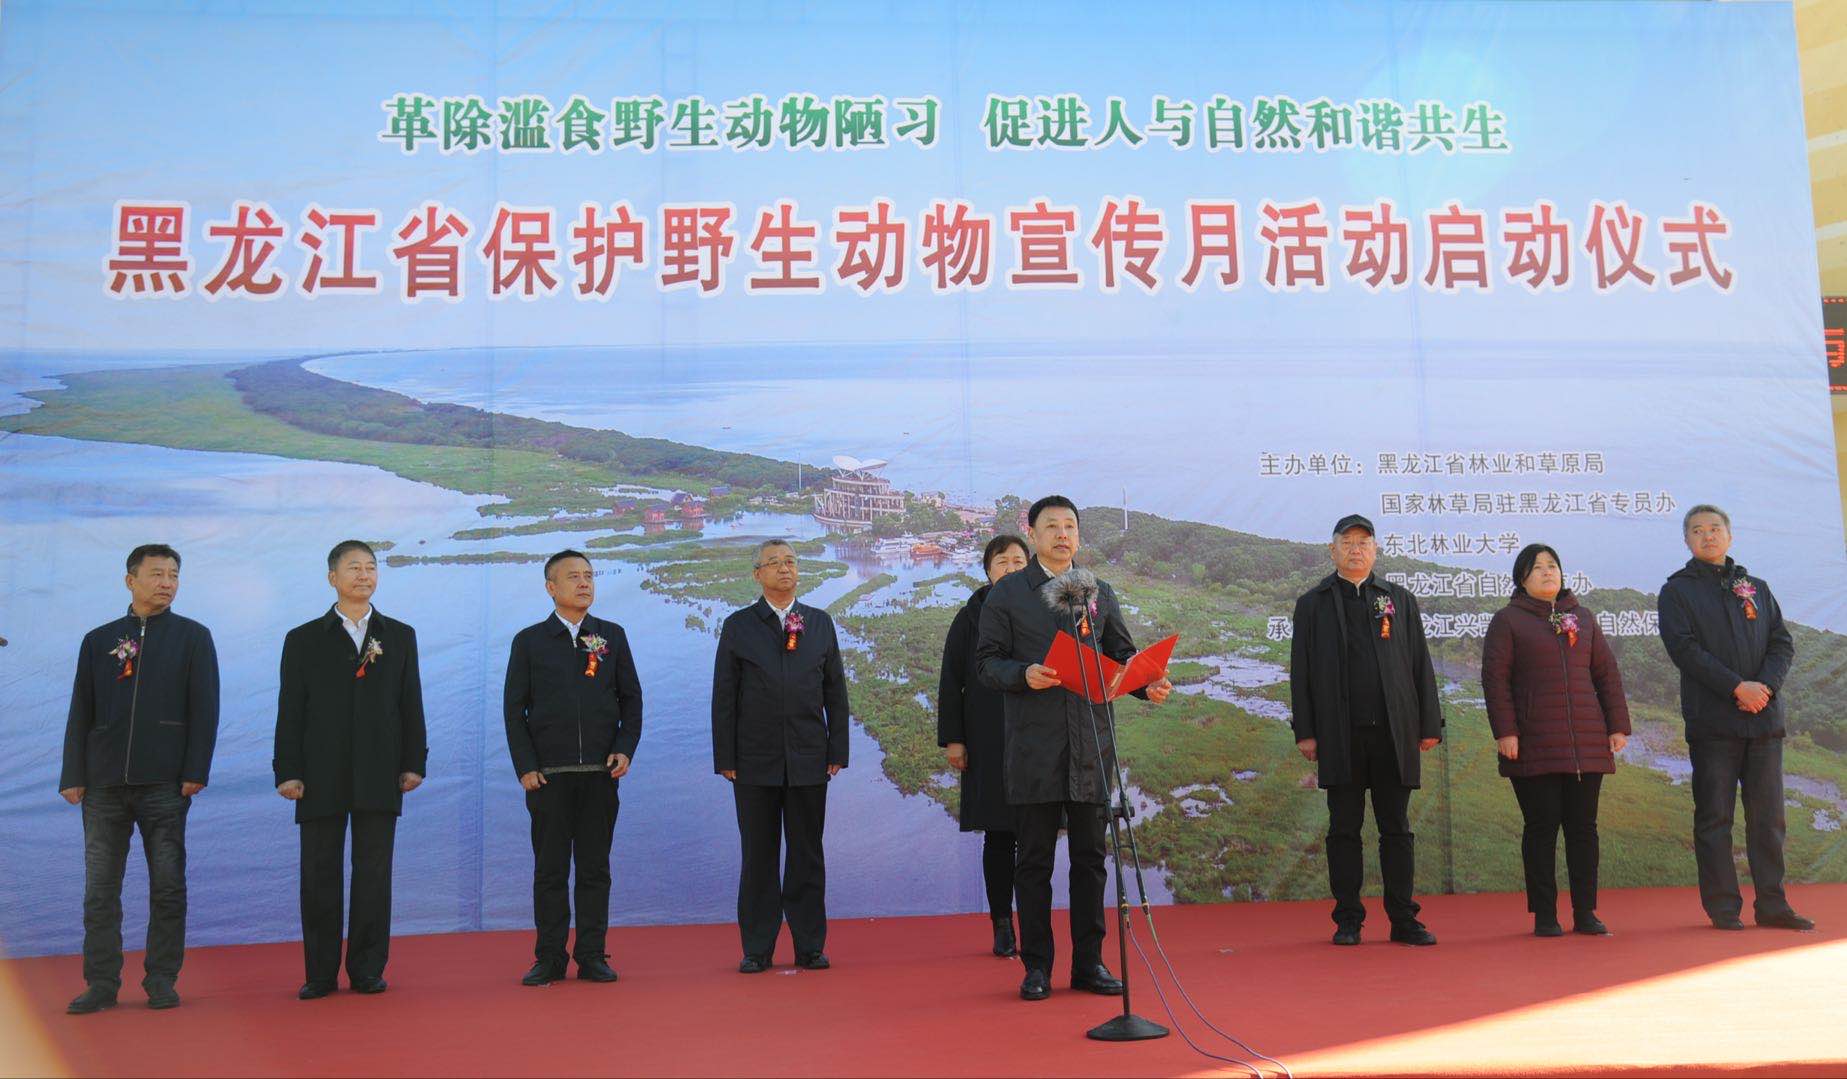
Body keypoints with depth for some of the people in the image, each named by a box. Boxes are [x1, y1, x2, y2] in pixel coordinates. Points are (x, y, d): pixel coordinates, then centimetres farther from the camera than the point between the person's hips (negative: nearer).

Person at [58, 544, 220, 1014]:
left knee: (168, 886, 1)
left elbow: (204, 710, 0)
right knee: (100, 888, 4)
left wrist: (195, 772, -8)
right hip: (104, 782, 2)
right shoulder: (99, 640, 12)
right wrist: (73, 776, 2)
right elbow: (80, 713, 10)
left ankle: (162, 981, 10)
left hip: (165, 782, -2)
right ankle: (101, 983, 11)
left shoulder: (193, 637, 6)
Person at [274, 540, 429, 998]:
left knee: (374, 875, 2)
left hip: (379, 777, 1)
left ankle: (368, 970, 11)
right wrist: (288, 772, -4)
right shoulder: (303, 640, 8)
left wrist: (414, 762, 1)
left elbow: (411, 704, 9)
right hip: (321, 778, 0)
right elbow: (290, 711, 4)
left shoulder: (400, 636, 11)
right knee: (319, 876, 3)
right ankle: (320, 973, 12)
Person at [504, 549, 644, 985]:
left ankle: (593, 956, 12)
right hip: (548, 774, -1)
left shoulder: (612, 635, 9)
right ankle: (549, 958, 11)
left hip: (602, 771, 1)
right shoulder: (529, 641, 5)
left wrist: (625, 749, -3)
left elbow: (631, 698, 10)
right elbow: (515, 709, 3)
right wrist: (525, 767, -5)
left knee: (595, 868, 5)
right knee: (550, 869, 3)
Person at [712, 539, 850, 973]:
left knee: (808, 855, 6)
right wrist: (725, 757, -4)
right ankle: (757, 949, 13)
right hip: (755, 759, -1)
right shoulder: (738, 625, 4)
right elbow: (724, 697, 2)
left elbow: (835, 691, 9)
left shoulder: (820, 623, 9)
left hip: (808, 758, 1)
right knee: (758, 856, 4)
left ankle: (810, 946, 15)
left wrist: (838, 750, 2)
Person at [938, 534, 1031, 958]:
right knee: (998, 834, 3)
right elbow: (950, 683, 4)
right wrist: (952, 739, -3)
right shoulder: (970, 618, 5)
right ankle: (1002, 927, 12)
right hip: (989, 744, -1)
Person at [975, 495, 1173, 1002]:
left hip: (1091, 745, 3)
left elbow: (1121, 656, 13)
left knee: (1089, 856, 7)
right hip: (1033, 746, -3)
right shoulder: (1006, 594, 5)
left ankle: (1089, 962, 17)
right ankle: (1036, 966, 11)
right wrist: (1023, 675, -19)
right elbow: (987, 661, 1)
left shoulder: (1101, 594, 15)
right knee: (1034, 859, 2)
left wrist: (1148, 685, -7)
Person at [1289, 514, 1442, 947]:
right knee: (1344, 828, 3)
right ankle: (1348, 920, 10)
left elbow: (1420, 665, 11)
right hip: (1340, 735, -1)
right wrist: (1304, 731, -3)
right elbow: (1301, 672, 5)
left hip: (1393, 732, 1)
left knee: (1397, 829, 5)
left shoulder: (1400, 600, 14)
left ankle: (1403, 919, 10)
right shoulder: (1313, 604, 9)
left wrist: (1429, 724, 4)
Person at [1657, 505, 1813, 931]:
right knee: (1715, 816, 0)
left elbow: (1783, 644, 8)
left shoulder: (1756, 588, 17)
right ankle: (1723, 908, 5)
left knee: (1768, 815, 5)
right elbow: (1685, 649, -8)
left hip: (1764, 717, 4)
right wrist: (1737, 687, -17)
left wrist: (1765, 685, -11)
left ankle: (1771, 904, 12)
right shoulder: (1677, 591, 4)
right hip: (1712, 720, -4)